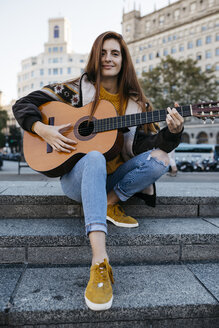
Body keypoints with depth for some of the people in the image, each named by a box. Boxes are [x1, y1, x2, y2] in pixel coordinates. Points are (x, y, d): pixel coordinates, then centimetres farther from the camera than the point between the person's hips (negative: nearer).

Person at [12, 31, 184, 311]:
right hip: (76, 178, -2)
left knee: (160, 159, -19)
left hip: (115, 179, 3)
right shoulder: (76, 89, 3)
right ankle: (100, 262, -46)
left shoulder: (135, 103, 9)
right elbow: (23, 104, 2)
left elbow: (148, 142, 0)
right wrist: (42, 129, -17)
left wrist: (172, 132, -19)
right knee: (95, 157, -38)